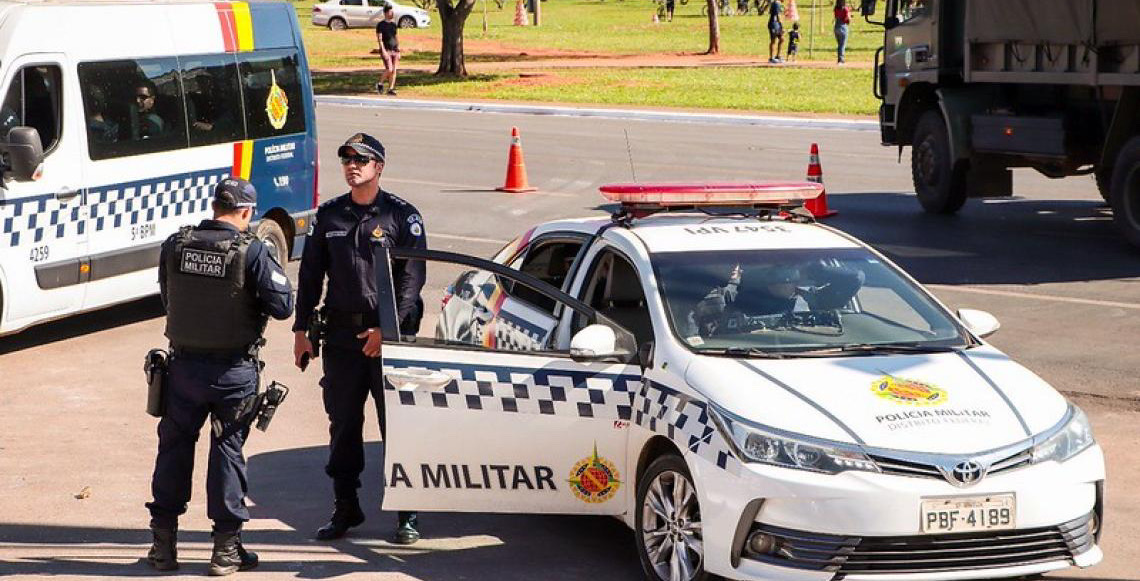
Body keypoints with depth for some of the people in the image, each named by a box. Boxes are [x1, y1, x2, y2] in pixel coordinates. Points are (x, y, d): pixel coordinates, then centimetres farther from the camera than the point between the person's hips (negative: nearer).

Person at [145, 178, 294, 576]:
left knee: (174, 448, 15)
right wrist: (275, 271, 5)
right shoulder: (251, 252, -15)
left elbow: (167, 299, 9)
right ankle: (226, 548, 11)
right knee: (228, 451, 8)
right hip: (234, 370, -3)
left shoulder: (174, 246, -3)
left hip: (184, 365, 3)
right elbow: (283, 306, -13)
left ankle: (163, 543, 20)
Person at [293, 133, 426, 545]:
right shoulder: (329, 215, 10)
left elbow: (413, 278, -7)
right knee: (343, 425, 8)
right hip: (340, 336, 4)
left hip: (390, 334, -4)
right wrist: (301, 330, 8)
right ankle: (345, 508, 18)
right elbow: (310, 275, 14)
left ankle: (407, 514, 4)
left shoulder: (401, 215, -2)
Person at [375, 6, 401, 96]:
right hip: (386, 50, -6)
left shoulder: (394, 24, 14)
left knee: (394, 70, -1)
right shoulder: (381, 25, -4)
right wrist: (383, 51, -18)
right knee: (389, 70, -14)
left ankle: (391, 89, 4)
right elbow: (379, 38, -9)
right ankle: (380, 84, 7)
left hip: (394, 50, 6)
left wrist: (398, 51, 14)